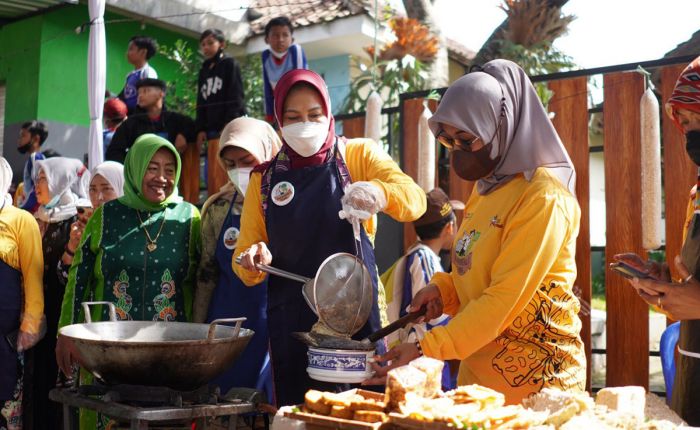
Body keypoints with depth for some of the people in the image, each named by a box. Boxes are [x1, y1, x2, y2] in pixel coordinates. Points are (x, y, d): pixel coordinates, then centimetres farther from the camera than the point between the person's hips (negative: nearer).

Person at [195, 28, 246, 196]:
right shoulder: (203, 71, 20)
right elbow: (201, 103, 18)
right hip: (212, 129, 6)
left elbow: (236, 96, -7)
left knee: (224, 173, -14)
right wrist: (201, 129, 6)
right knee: (213, 175, 2)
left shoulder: (230, 64, 2)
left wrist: (229, 124, -16)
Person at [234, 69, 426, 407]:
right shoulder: (264, 178, 8)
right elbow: (244, 261, 7)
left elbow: (415, 200, -14)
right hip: (290, 325, 2)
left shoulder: (358, 155, 1)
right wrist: (254, 261, -15)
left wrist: (378, 192, -35)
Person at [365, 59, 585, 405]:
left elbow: (504, 300, -21)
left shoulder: (542, 198, -16)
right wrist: (443, 289, -2)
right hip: (477, 372, 8)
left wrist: (425, 350, -22)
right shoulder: (486, 188, 9)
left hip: (533, 381, -7)